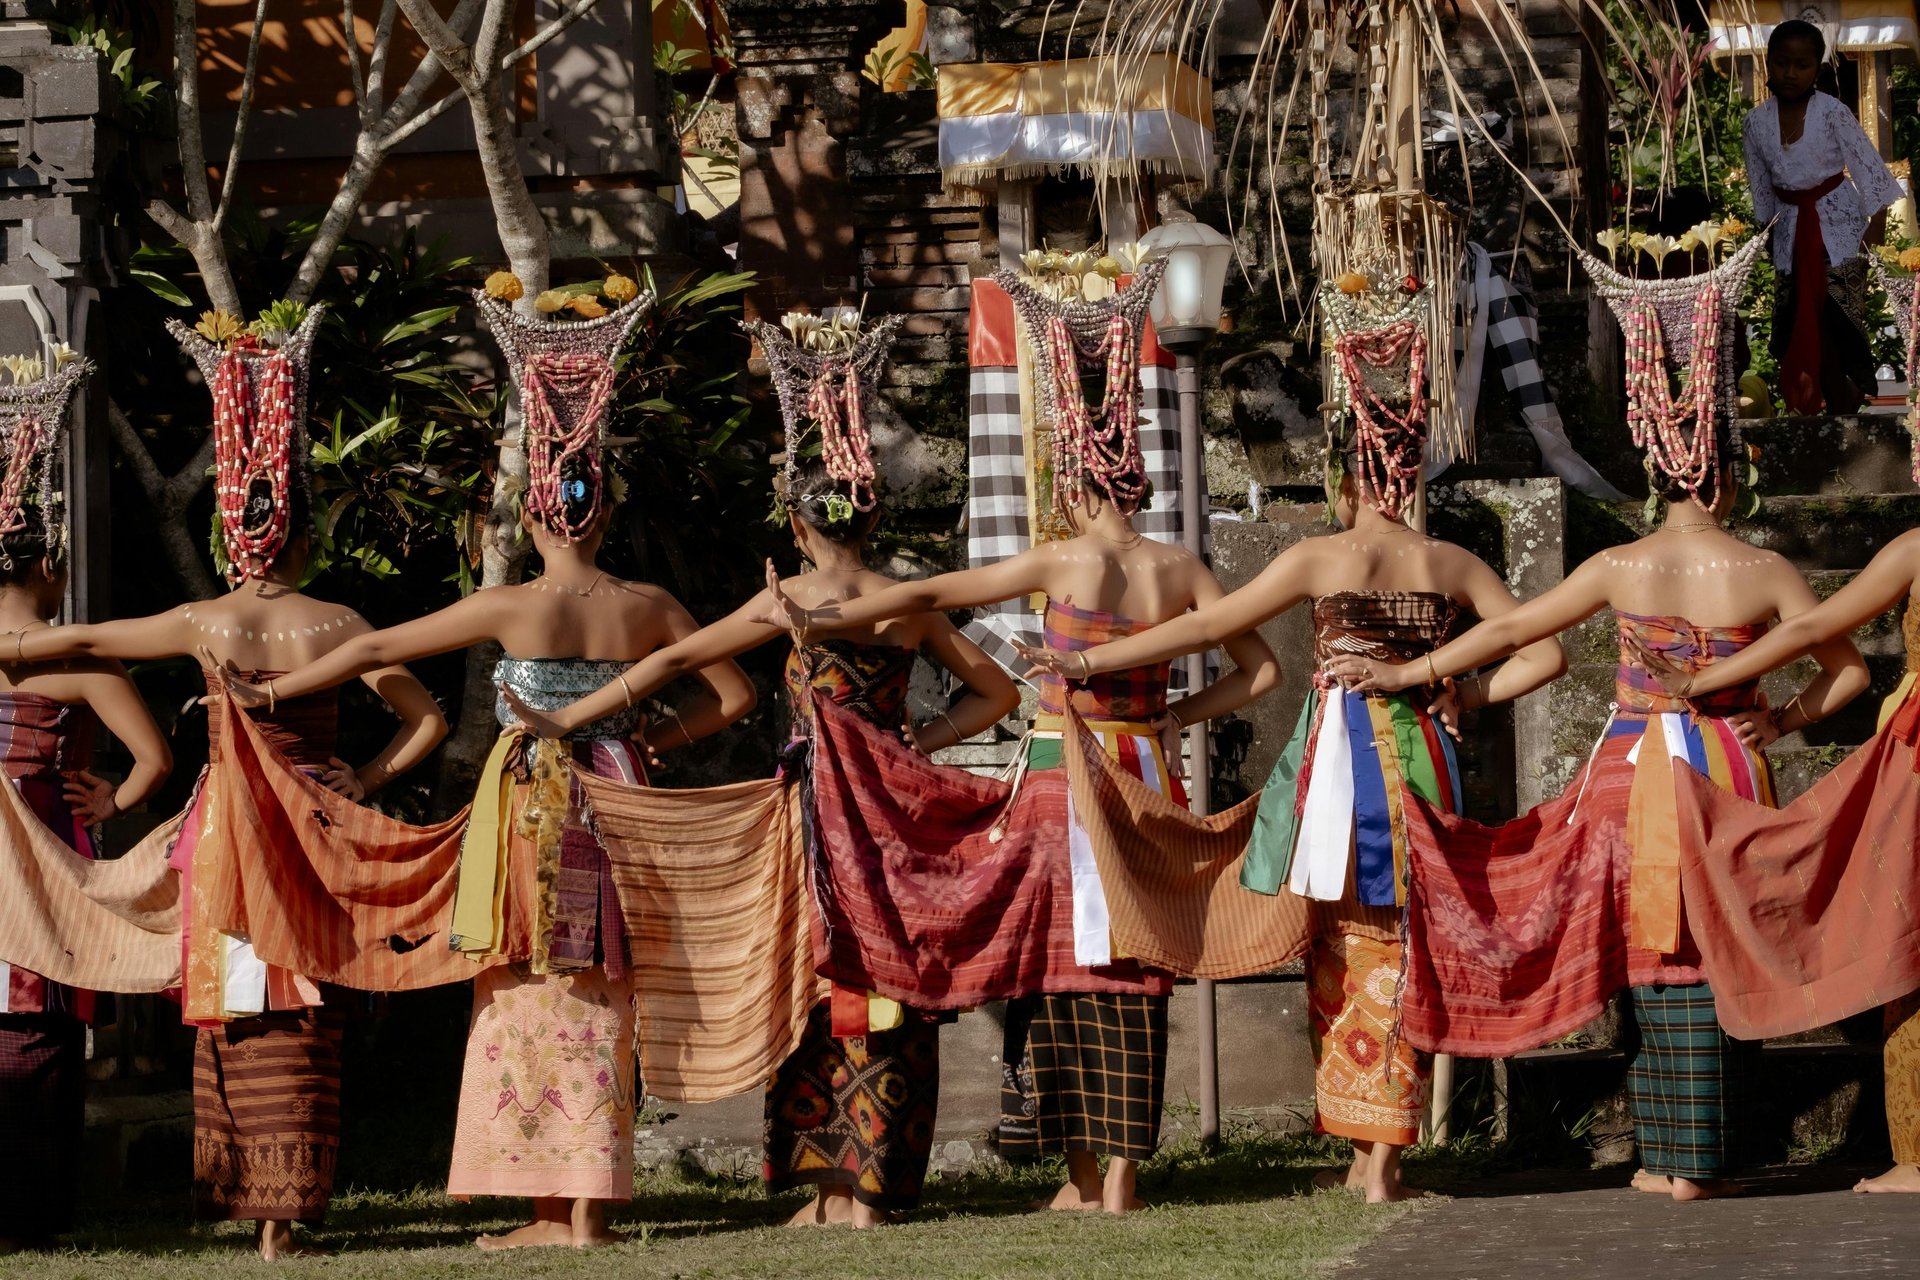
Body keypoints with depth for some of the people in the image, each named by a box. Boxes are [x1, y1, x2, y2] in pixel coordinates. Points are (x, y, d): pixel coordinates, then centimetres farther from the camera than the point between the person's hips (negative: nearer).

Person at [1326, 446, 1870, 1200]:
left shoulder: (1621, 568, -3)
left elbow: (1510, 630, 3)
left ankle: (1662, 1157, 10)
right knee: (1710, 961, 3)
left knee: (1648, 957, 9)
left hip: (1637, 769, 0)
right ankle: (1699, 1164, 2)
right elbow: (1849, 670, -2)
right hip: (1729, 773, 0)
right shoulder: (1763, 572, -4)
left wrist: (1405, 674, 12)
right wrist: (1779, 723, 5)